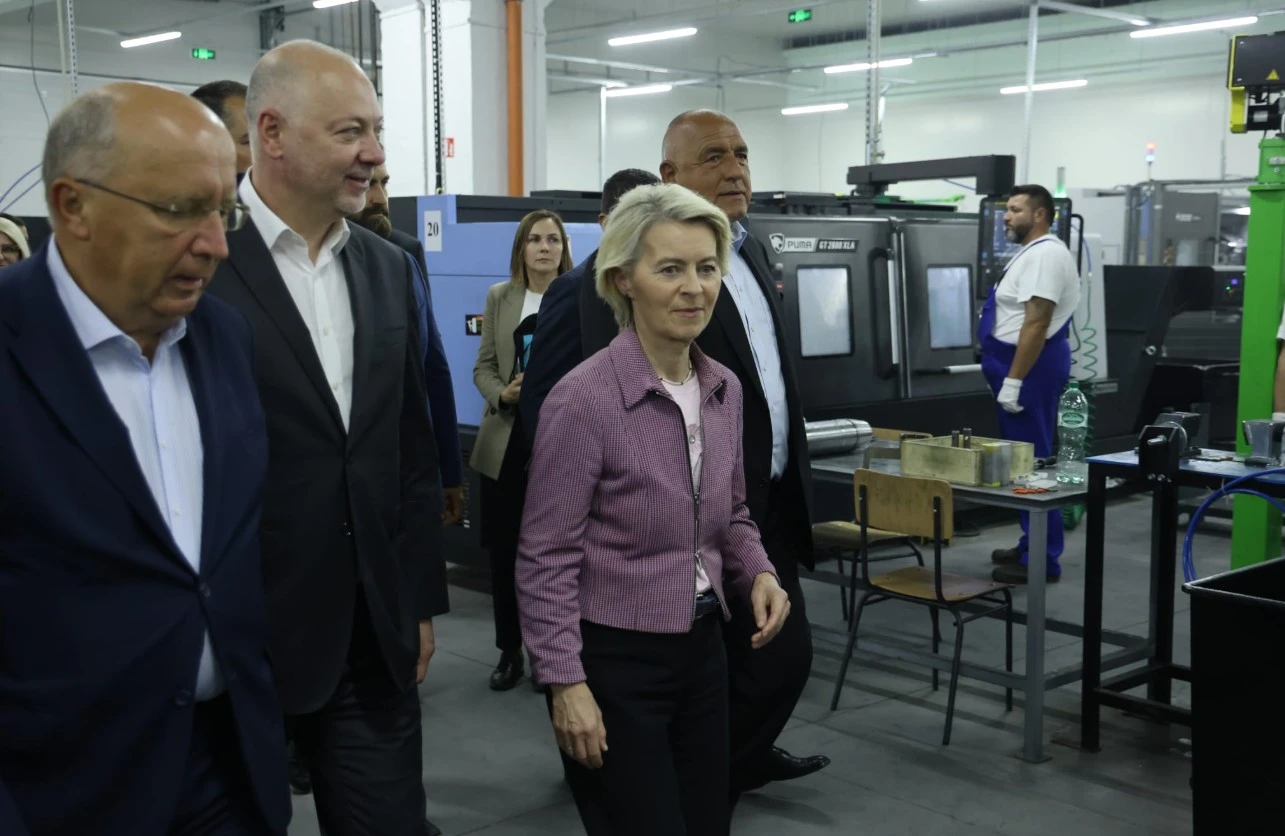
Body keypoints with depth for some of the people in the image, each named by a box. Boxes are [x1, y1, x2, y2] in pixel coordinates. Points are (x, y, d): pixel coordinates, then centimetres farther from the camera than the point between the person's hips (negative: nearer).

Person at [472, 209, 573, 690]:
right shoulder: (499, 297, 9)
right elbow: (483, 367, 9)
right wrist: (503, 393, -11)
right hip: (506, 443, 3)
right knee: (503, 552, 7)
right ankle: (509, 651, 21)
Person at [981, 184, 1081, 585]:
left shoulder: (1044, 254, -17)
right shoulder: (1031, 252, 18)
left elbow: (1036, 323, -24)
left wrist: (1013, 380, -25)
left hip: (1030, 368, -11)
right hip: (1023, 366, 11)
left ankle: (1042, 559, -4)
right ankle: (1032, 545, 23)